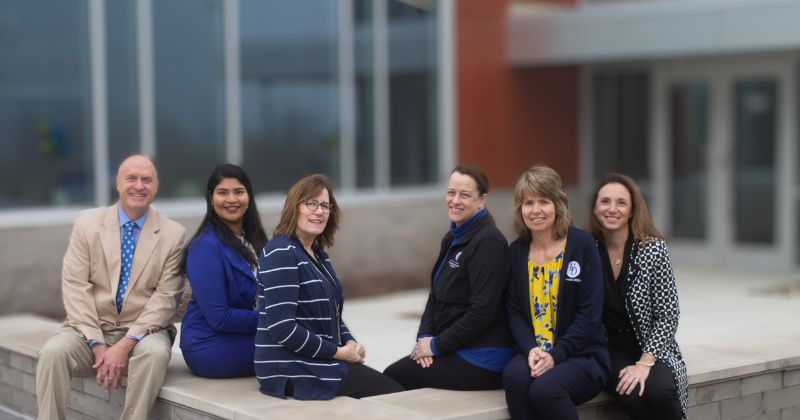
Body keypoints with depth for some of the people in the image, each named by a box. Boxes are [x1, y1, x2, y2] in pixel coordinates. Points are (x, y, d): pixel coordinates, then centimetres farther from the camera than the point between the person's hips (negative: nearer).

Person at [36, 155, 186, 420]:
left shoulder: (173, 234, 1)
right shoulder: (87, 224, 5)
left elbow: (166, 298, -5)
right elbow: (75, 287, -2)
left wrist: (126, 344, -17)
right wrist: (97, 346, -13)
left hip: (142, 332, -1)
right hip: (90, 330, 1)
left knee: (155, 352, -34)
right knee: (53, 351, -28)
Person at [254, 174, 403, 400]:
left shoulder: (317, 254, 14)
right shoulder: (281, 254, -15)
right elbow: (283, 328, -23)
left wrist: (349, 342, 0)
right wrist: (338, 352, -17)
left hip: (317, 360, 9)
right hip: (291, 367, -9)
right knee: (395, 394, -10)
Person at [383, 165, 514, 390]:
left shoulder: (488, 242, -16)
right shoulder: (451, 239, 13)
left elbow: (483, 311, -22)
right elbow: (436, 296, 16)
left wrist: (437, 345, -14)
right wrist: (424, 337, -2)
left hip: (481, 361, -8)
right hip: (455, 349, 9)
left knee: (393, 376, -5)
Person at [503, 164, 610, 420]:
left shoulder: (582, 245, -5)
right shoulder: (516, 251, 9)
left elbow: (589, 313, -9)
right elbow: (514, 312, 5)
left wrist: (555, 355, -17)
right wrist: (531, 349, -14)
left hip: (582, 354, -3)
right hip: (533, 352, 3)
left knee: (545, 389, -33)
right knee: (514, 377, -31)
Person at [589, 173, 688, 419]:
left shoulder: (654, 249, -7)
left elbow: (668, 316, -8)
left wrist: (644, 363, -18)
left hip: (651, 348, 0)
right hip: (608, 349, 0)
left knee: (660, 392, -30)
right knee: (633, 395, -30)